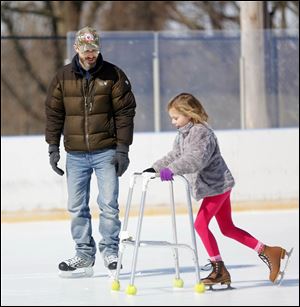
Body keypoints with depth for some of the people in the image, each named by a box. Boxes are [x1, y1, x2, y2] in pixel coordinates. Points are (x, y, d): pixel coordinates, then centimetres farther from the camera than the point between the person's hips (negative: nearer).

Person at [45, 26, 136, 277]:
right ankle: (84, 254, 13)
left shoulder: (113, 75, -2)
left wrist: (122, 149, -7)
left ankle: (110, 251, 7)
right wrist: (53, 147, 4)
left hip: (106, 152, -3)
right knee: (77, 208, 5)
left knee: (109, 204, -5)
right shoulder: (63, 77, 4)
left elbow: (125, 112, -2)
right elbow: (54, 113, 9)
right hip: (75, 155, 3)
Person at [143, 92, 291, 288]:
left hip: (217, 185, -10)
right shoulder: (184, 134, 13)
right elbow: (175, 156, 22)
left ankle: (219, 269, -6)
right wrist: (156, 168, 12)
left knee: (201, 224, -12)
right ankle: (269, 252, 16)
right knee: (227, 228, 13)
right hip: (215, 186, 10)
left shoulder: (201, 132, -18)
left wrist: (172, 170, -40)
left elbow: (196, 159, -32)